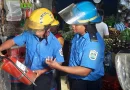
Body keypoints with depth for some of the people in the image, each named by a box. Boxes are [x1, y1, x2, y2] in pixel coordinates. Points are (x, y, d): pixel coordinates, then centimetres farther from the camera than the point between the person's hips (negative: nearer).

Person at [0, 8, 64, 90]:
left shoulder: (55, 43, -21)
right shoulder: (28, 34, -14)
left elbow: (59, 63, -12)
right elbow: (12, 41, -10)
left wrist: (42, 71, -19)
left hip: (44, 76, -3)